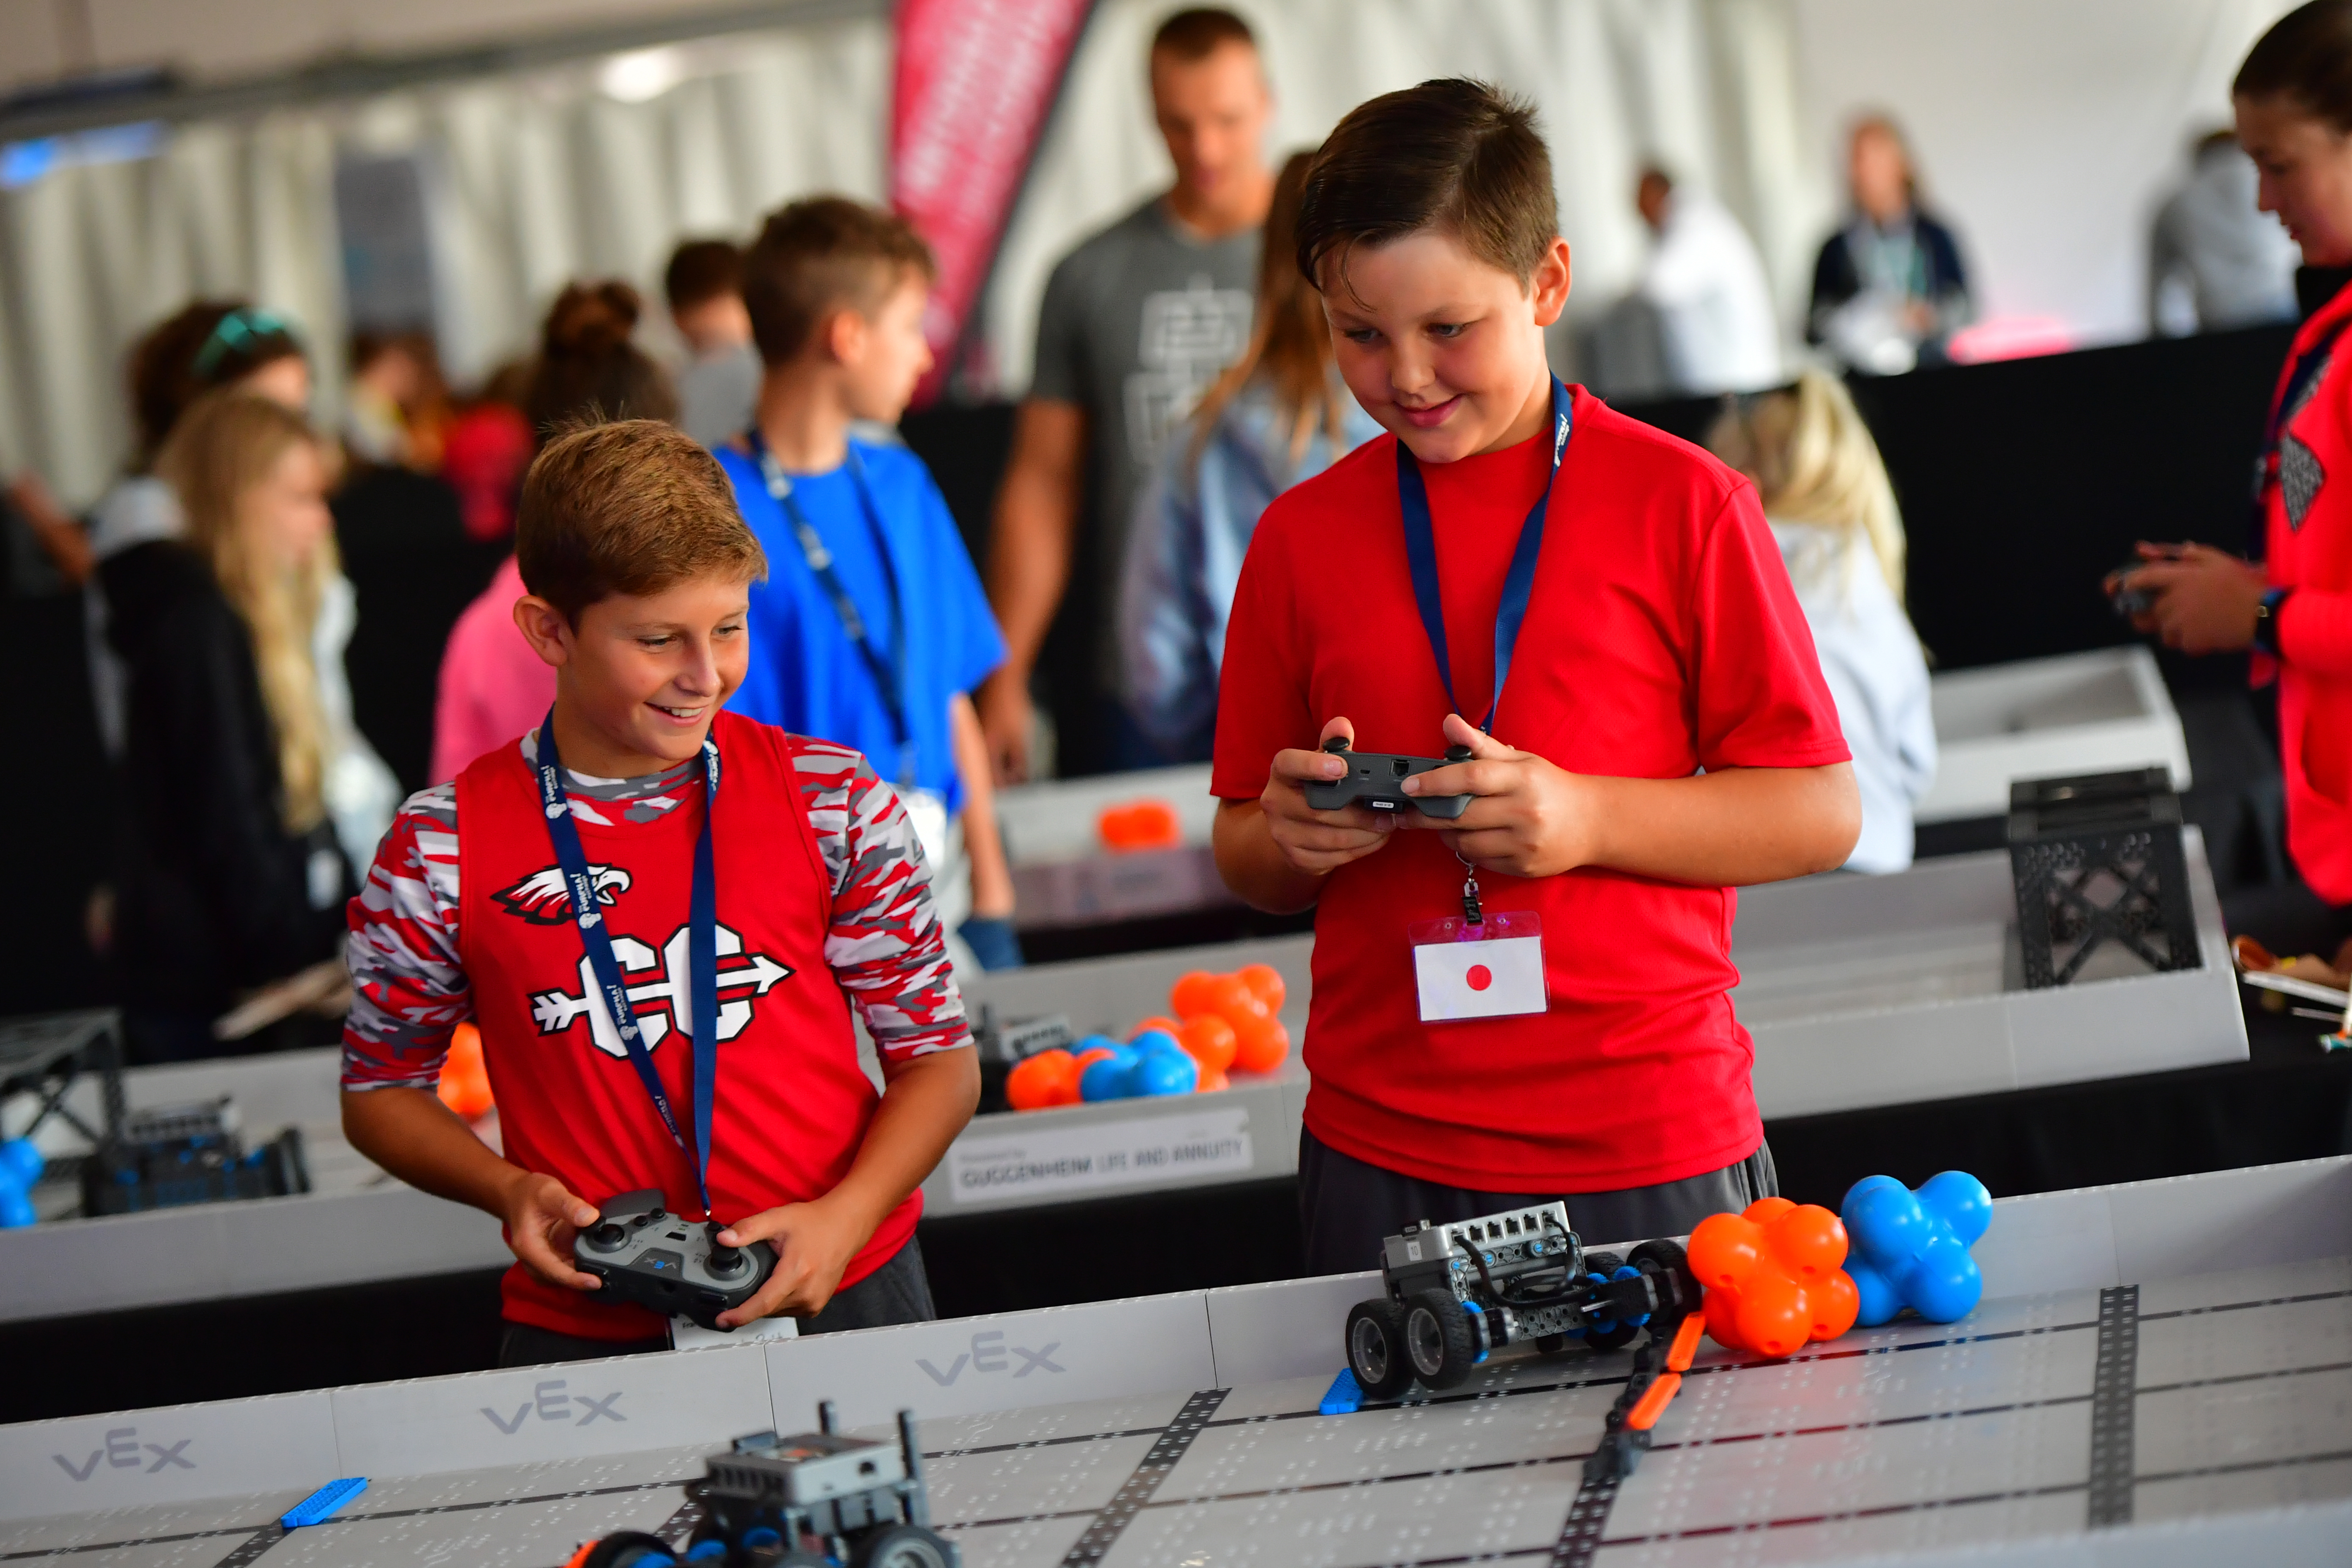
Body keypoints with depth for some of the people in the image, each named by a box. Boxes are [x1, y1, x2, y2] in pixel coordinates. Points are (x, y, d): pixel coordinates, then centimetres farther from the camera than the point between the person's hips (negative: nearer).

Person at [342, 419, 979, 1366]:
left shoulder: (833, 806, 0)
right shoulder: (441, 851, -3)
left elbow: (939, 1059, 6)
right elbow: (381, 1090, 10)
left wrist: (846, 1217, -10)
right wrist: (509, 1190, -8)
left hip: (842, 1291, 1)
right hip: (585, 1333, 0)